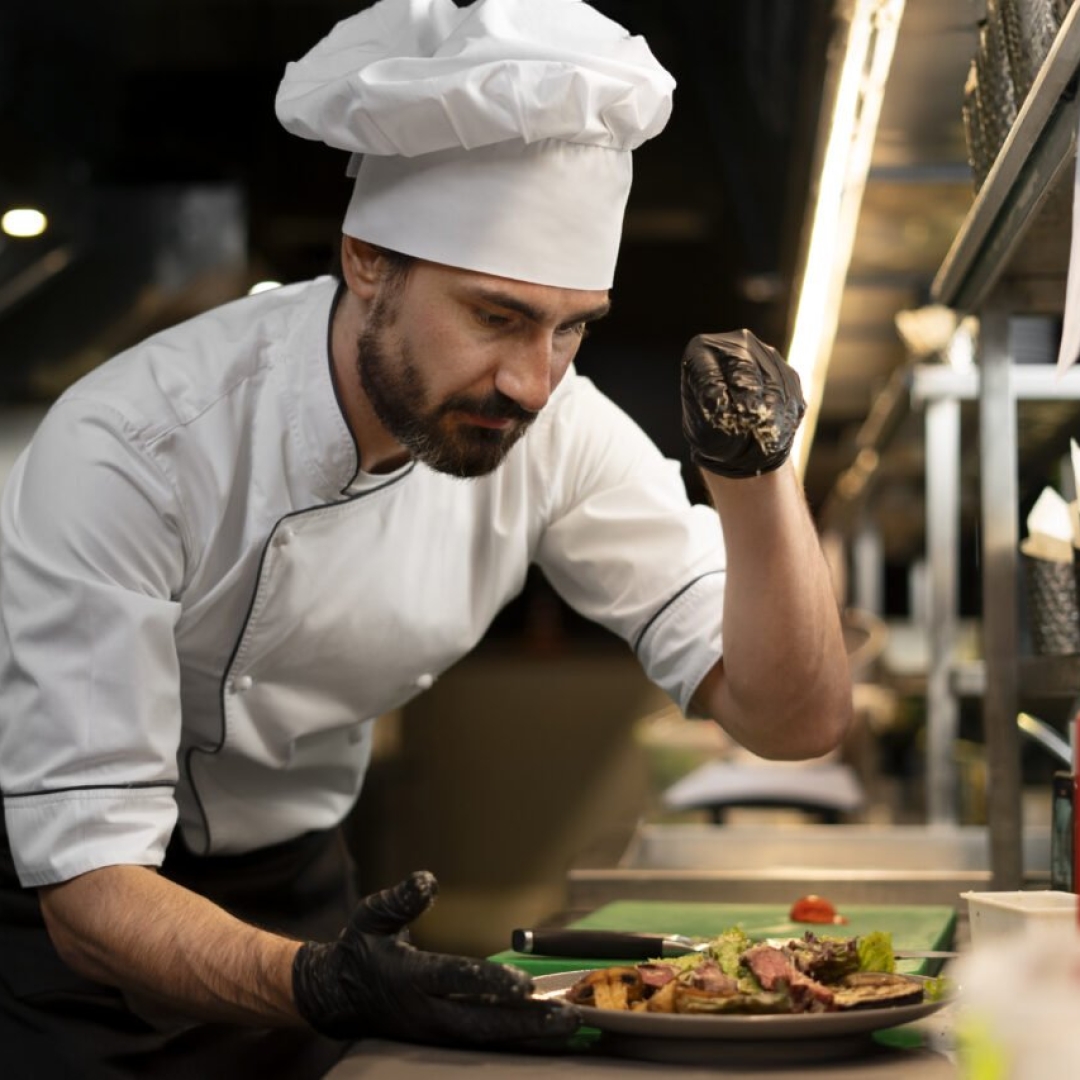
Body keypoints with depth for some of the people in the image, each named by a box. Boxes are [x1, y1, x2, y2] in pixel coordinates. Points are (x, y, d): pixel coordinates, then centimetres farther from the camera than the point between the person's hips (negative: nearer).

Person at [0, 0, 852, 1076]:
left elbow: (793, 720, -13)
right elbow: (89, 882, -30)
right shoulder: (129, 453, -30)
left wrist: (754, 476, -29)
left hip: (290, 887, 4)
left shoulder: (553, 431, -16)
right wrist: (312, 982, -48)